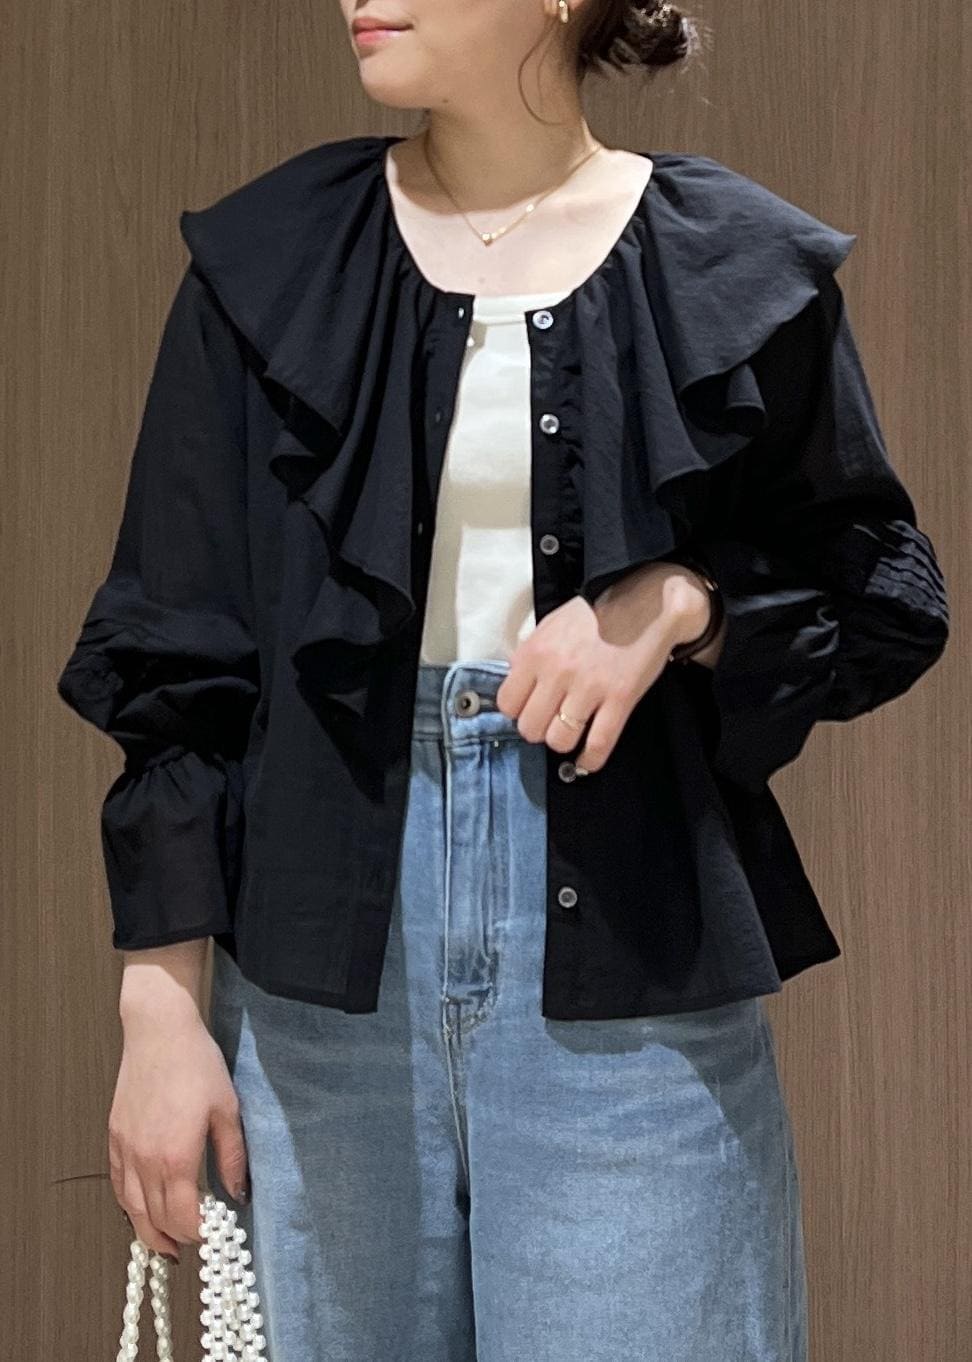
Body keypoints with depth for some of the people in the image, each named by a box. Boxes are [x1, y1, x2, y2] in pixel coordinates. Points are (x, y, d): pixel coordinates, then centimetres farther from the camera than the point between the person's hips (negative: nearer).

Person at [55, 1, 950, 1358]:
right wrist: (161, 1003, -1)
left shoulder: (739, 268, 0)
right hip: (326, 965, 2)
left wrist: (684, 604, -12)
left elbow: (888, 601, 8)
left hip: (630, 958, -1)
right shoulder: (269, 264, 4)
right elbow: (176, 649, 4)